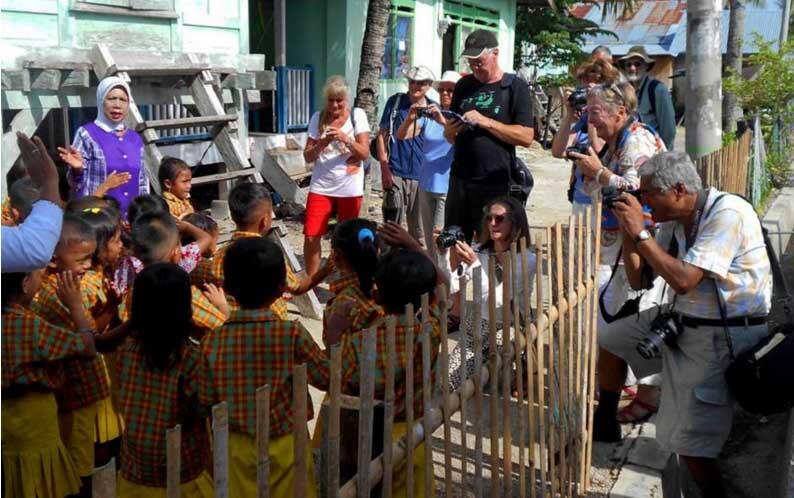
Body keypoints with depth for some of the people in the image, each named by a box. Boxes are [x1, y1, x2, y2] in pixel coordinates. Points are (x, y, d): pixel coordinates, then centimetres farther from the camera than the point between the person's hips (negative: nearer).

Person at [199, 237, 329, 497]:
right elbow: (327, 378, -8)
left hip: (238, 447, 2)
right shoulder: (292, 334, -18)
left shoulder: (212, 342, -11)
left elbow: (207, 403, -5)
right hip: (286, 446, -2)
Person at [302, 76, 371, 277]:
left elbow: (365, 153, -7)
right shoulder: (318, 118, 3)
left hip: (350, 188, -1)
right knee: (311, 237, -3)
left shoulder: (357, 115, -1)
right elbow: (307, 156, 1)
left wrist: (345, 138, -23)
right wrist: (321, 144, -19)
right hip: (321, 186, 1)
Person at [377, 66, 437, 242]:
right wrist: (384, 168, -4)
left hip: (421, 176, 2)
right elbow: (382, 135, 3)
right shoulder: (395, 102, 3)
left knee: (418, 230, 10)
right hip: (395, 173, -2)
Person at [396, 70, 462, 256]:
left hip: (448, 187, -5)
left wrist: (443, 121, -35)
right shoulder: (429, 115, 8)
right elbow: (402, 136, 1)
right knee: (429, 239, 13)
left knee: (439, 236, -13)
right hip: (426, 184, 5)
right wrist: (410, 119, -19)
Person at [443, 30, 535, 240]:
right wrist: (450, 130, -3)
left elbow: (526, 137, -10)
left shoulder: (515, 87, -1)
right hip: (460, 179, 5)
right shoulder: (464, 86, 14)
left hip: (495, 182, -5)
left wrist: (486, 122, -16)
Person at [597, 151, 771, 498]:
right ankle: (605, 424, 35)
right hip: (681, 319, 9)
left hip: (725, 338, -8)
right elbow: (639, 280, 8)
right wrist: (628, 232, -5)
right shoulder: (674, 222, 2)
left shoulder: (728, 213, -21)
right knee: (611, 339, 17)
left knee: (688, 440, -13)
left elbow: (683, 280, -29)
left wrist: (640, 233, -23)